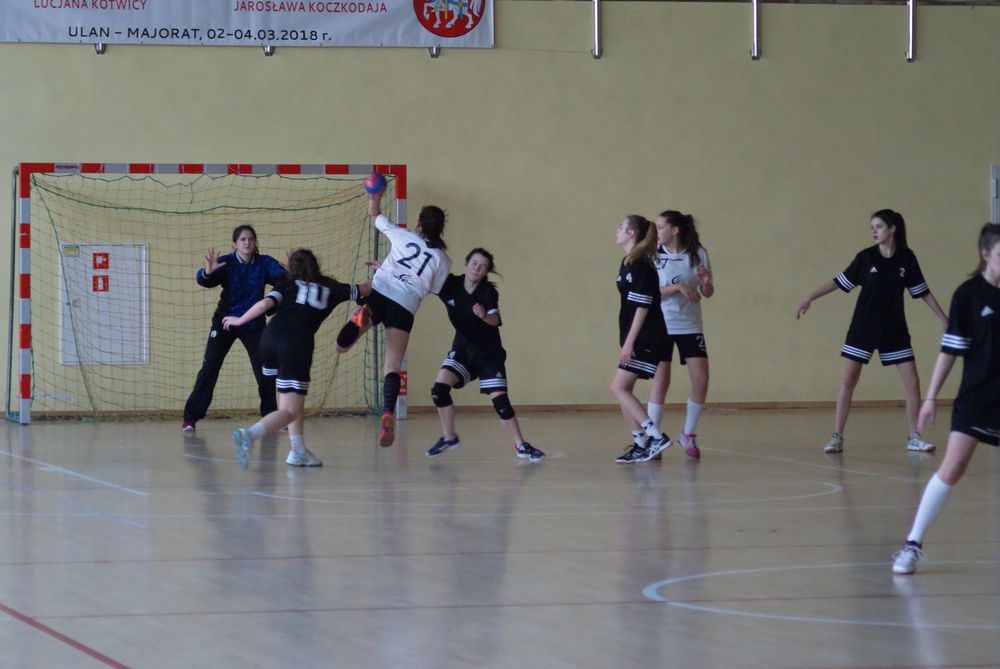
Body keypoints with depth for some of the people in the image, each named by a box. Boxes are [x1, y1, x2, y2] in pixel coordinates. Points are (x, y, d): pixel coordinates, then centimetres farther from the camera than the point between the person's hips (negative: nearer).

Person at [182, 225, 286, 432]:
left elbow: (283, 278, -23)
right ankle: (190, 418, -3)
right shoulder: (226, 263, -12)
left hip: (254, 325, 2)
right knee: (209, 369, -7)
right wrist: (208, 272, -50)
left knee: (265, 371, 0)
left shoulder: (264, 263, -8)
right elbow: (204, 281, -27)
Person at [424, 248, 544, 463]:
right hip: (463, 348, 3)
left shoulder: (488, 292, -17)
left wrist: (484, 316, -55)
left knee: (500, 400, -9)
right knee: (440, 387, -15)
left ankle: (520, 445, 4)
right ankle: (449, 437, 1)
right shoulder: (451, 284, -8)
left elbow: (495, 320, -32)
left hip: (489, 352, -3)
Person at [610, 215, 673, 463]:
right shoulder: (628, 263, 14)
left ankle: (657, 437, -13)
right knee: (623, 390, 9)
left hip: (645, 338, -10)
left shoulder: (641, 265, -15)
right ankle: (640, 445, 13)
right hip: (634, 338, 10)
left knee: (619, 388, -12)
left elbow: (643, 306, -19)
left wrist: (629, 341, -21)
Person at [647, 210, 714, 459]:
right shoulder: (654, 255, -4)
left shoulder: (698, 253, 0)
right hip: (661, 325, -2)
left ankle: (689, 434, 13)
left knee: (701, 380, -4)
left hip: (690, 325, 2)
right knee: (661, 379, -7)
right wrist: (677, 288, -22)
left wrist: (705, 282, -15)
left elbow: (708, 293, 7)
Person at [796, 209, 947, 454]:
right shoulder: (866, 257, -5)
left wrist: (944, 319, 7)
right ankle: (836, 438, 2)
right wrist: (810, 298, -7)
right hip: (863, 329, -1)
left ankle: (914, 438, 10)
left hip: (894, 330, 1)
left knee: (912, 382, -2)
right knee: (848, 382, -5)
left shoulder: (907, 259, -2)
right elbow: (840, 282, 0)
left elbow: (923, 291, 6)